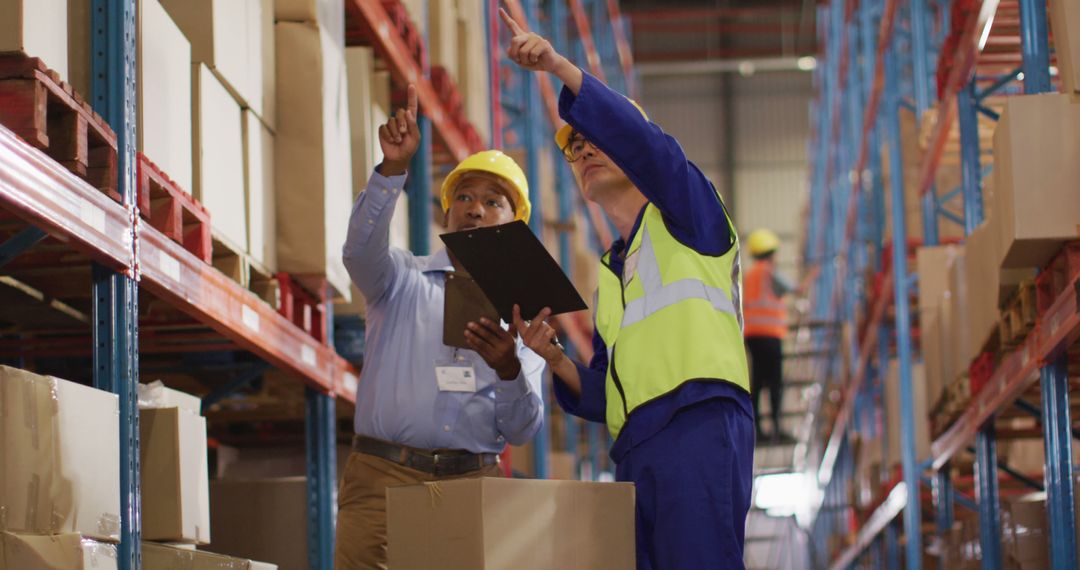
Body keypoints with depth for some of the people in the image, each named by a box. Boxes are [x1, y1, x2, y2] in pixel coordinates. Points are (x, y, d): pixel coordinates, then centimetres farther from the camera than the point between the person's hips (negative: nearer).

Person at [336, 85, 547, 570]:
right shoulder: (404, 281, 13)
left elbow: (522, 430, 8)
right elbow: (361, 249, -12)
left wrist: (508, 370, -13)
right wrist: (393, 167, -25)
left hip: (472, 482, 2)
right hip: (385, 477, -2)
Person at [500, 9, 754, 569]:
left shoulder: (685, 218, 12)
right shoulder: (608, 276, 29)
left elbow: (646, 142, -9)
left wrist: (559, 66, -16)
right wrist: (555, 358, 7)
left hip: (700, 424, -7)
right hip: (636, 453, 7)